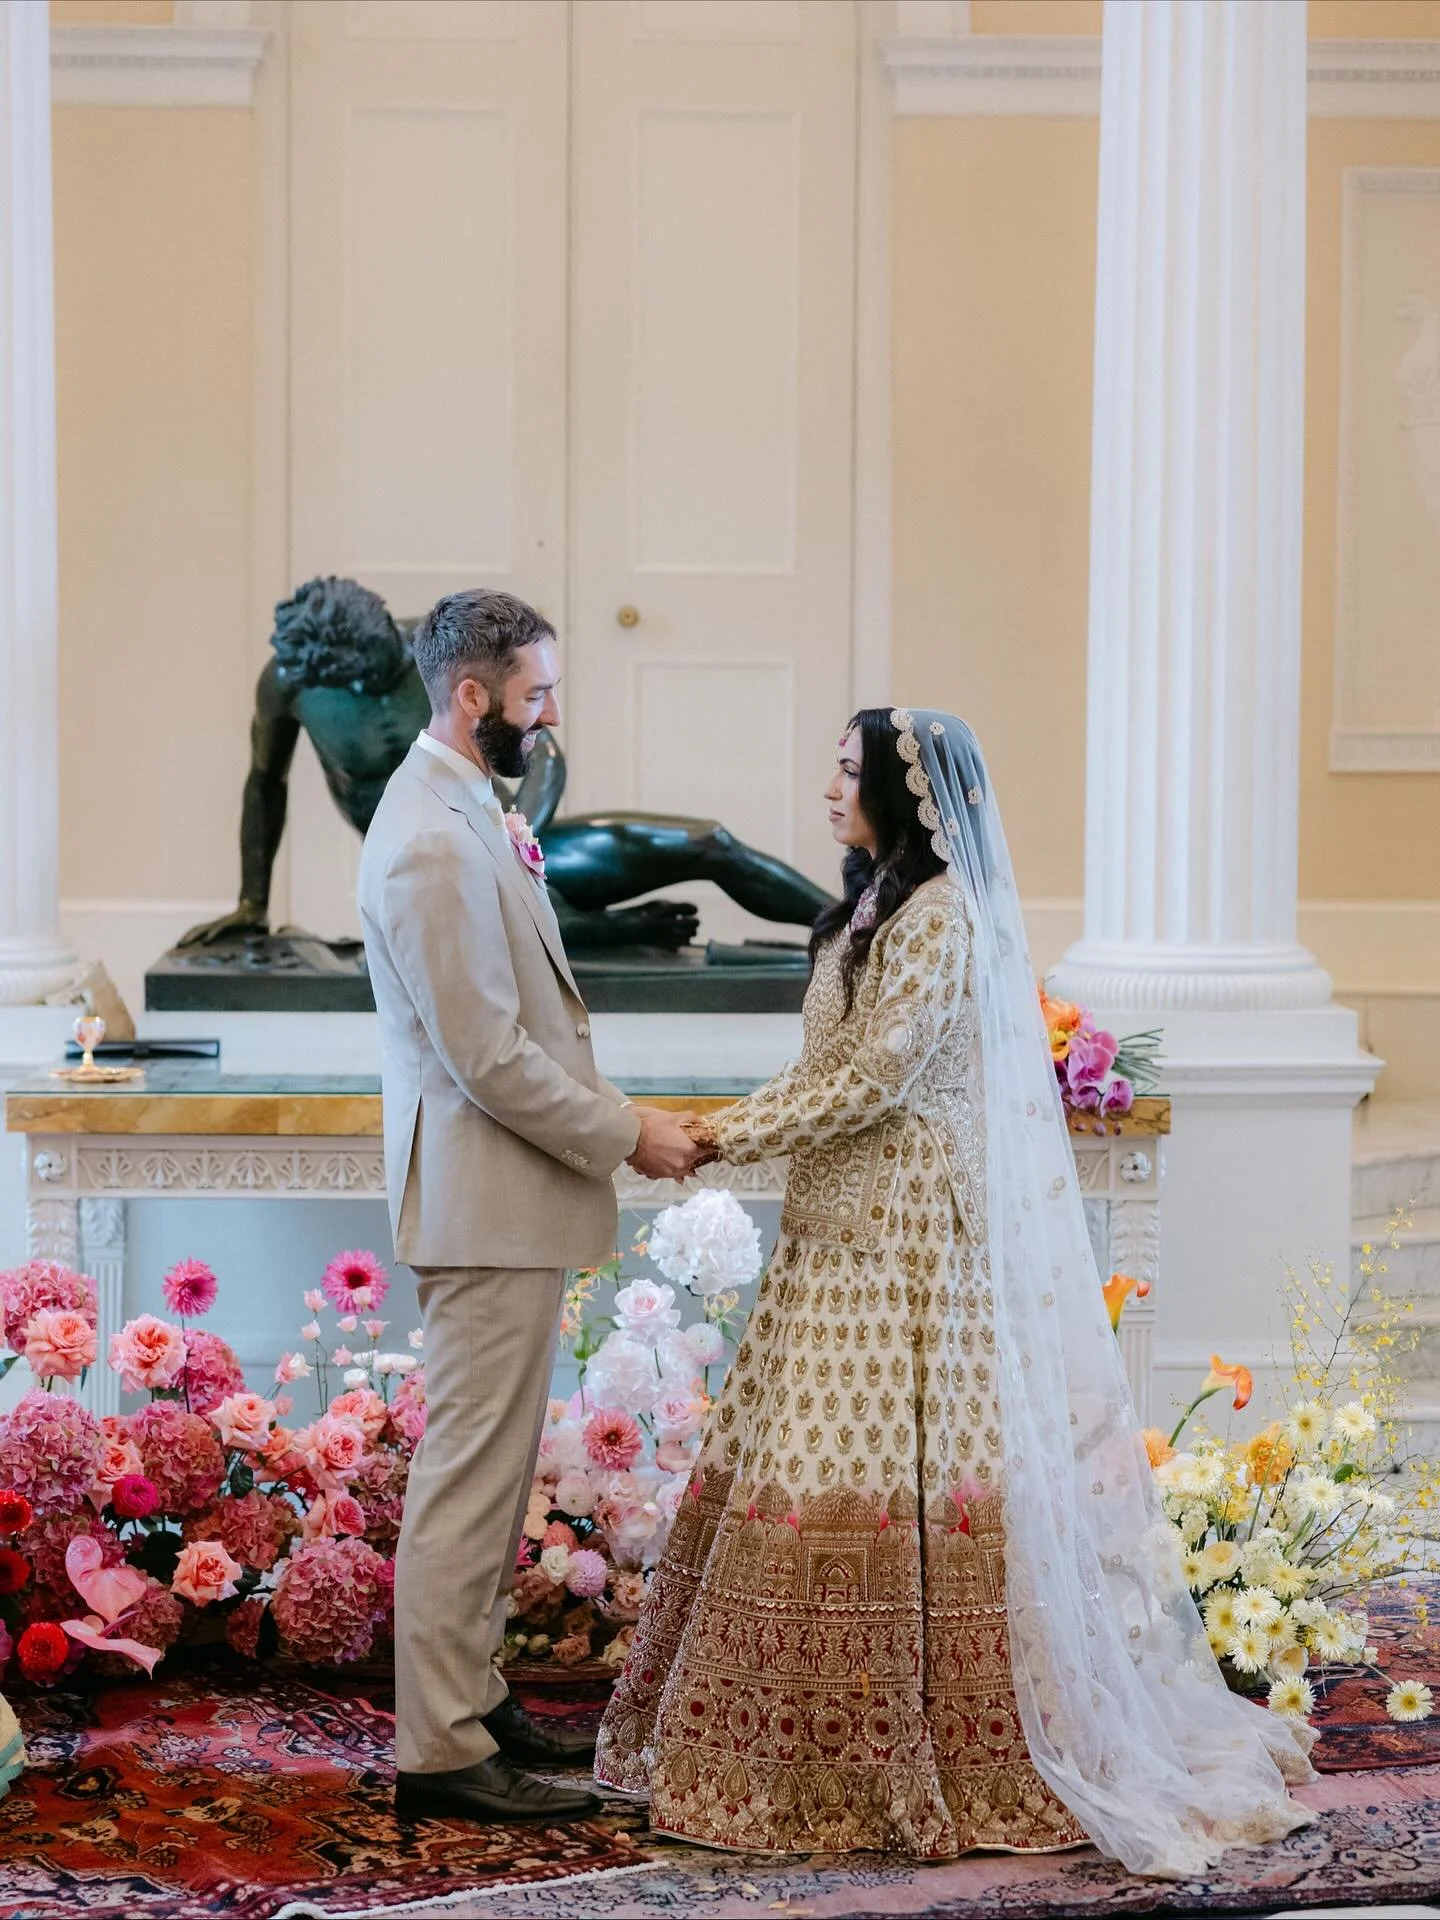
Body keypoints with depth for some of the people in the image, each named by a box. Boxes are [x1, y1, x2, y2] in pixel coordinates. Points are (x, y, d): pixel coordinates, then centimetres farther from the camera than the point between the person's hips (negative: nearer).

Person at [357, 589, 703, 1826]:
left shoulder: (466, 812, 13)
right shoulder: (433, 844, -20)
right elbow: (486, 1057, -22)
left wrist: (608, 1121, 14)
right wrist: (625, 1135, -13)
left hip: (509, 1197, 11)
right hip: (488, 1204, -11)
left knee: (491, 1466, 16)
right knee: (473, 1472, -5)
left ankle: (470, 1698, 26)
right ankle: (443, 1752, 1)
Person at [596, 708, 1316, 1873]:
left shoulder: (939, 917, -14)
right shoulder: (882, 906, 17)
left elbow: (868, 1081, -17)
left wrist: (726, 1140, -13)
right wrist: (727, 1126, 8)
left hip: (909, 1242, -10)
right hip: (858, 1236, 10)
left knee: (893, 1468, -7)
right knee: (817, 1468, 9)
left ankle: (907, 1764, 0)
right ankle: (851, 1752, 14)